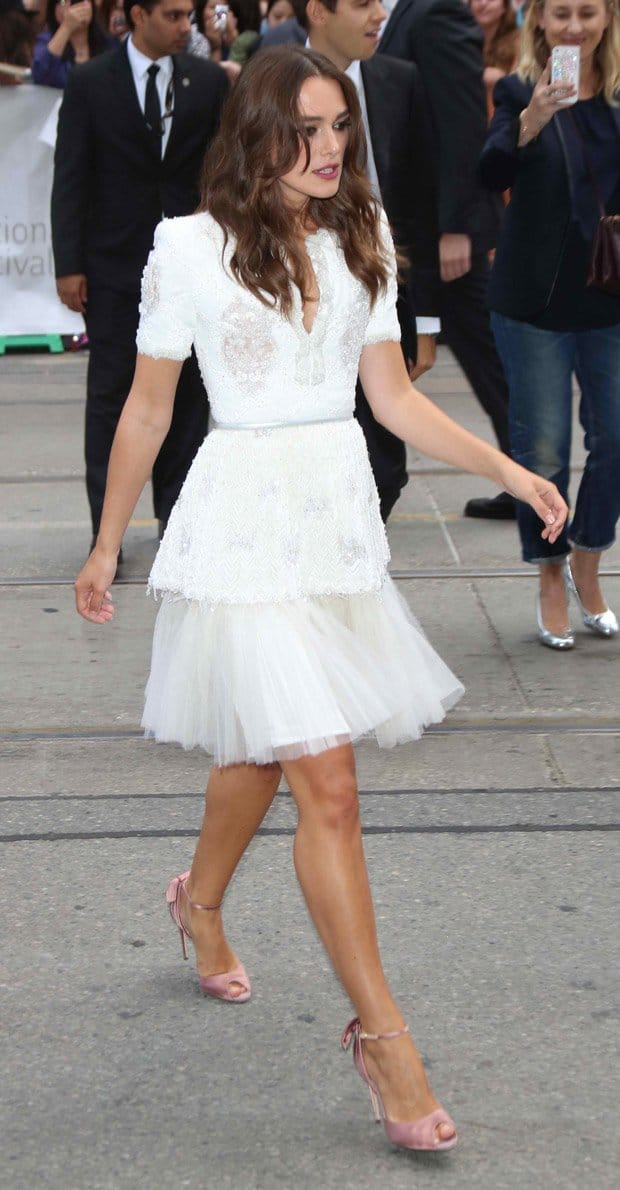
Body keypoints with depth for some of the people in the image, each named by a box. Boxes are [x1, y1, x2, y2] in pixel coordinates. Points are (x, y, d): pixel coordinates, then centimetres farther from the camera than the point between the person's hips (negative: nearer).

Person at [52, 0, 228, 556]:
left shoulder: (209, 81, 4)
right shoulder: (90, 83, -2)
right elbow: (70, 178, -2)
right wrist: (69, 264, -7)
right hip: (114, 265, -2)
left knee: (187, 393, 7)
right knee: (111, 393, 2)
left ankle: (178, 514, 18)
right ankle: (107, 529, 8)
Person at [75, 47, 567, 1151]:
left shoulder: (362, 240, 6)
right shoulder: (192, 246, -6)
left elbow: (393, 395, 10)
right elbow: (146, 410, 1)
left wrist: (508, 469, -1)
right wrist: (106, 549, 7)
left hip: (342, 519, 5)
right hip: (246, 528, -5)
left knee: (262, 751, 20)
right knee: (328, 783, -11)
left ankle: (201, 903, 50)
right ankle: (382, 1036, -5)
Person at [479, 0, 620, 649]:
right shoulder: (520, 92, -6)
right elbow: (491, 175, -22)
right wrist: (529, 125, -38)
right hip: (538, 300, -3)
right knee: (543, 449, 2)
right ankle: (551, 582, 17)